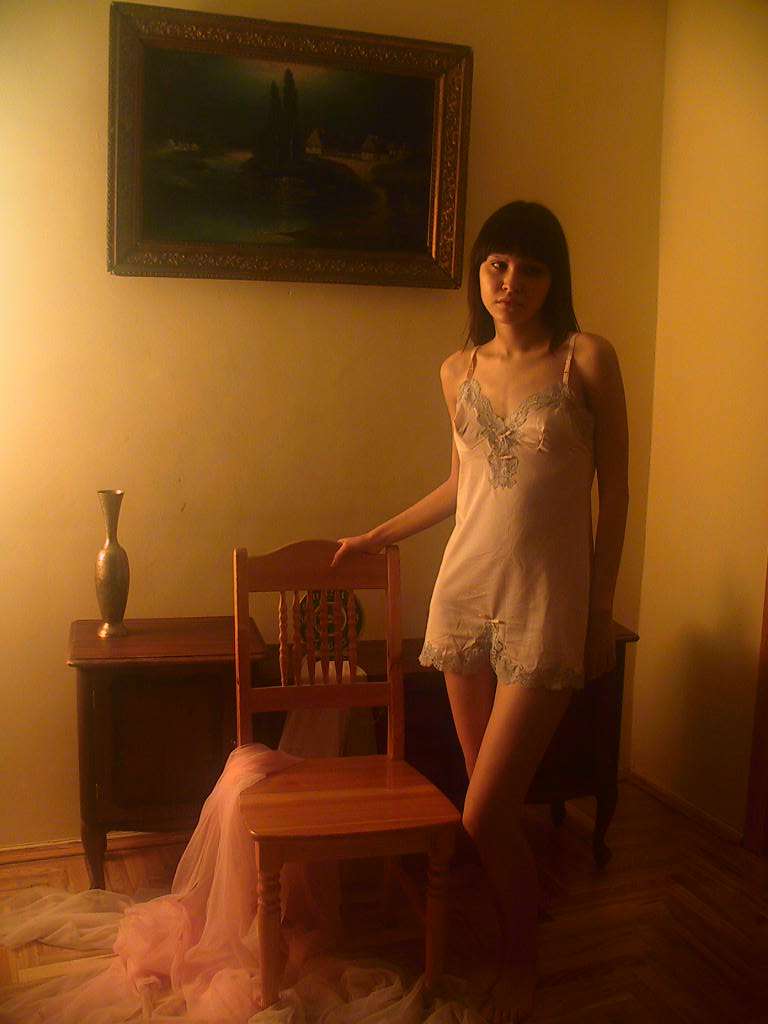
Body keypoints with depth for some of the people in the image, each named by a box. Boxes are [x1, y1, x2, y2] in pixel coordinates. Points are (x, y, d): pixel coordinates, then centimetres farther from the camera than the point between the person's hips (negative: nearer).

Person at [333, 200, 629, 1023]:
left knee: (483, 816, -4)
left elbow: (613, 493, -2)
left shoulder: (586, 359, -5)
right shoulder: (459, 370, 8)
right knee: (495, 804, 12)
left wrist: (601, 612, -3)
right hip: (463, 592, 4)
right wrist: (378, 536, 26)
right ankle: (509, 941, 34)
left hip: (542, 604, -4)